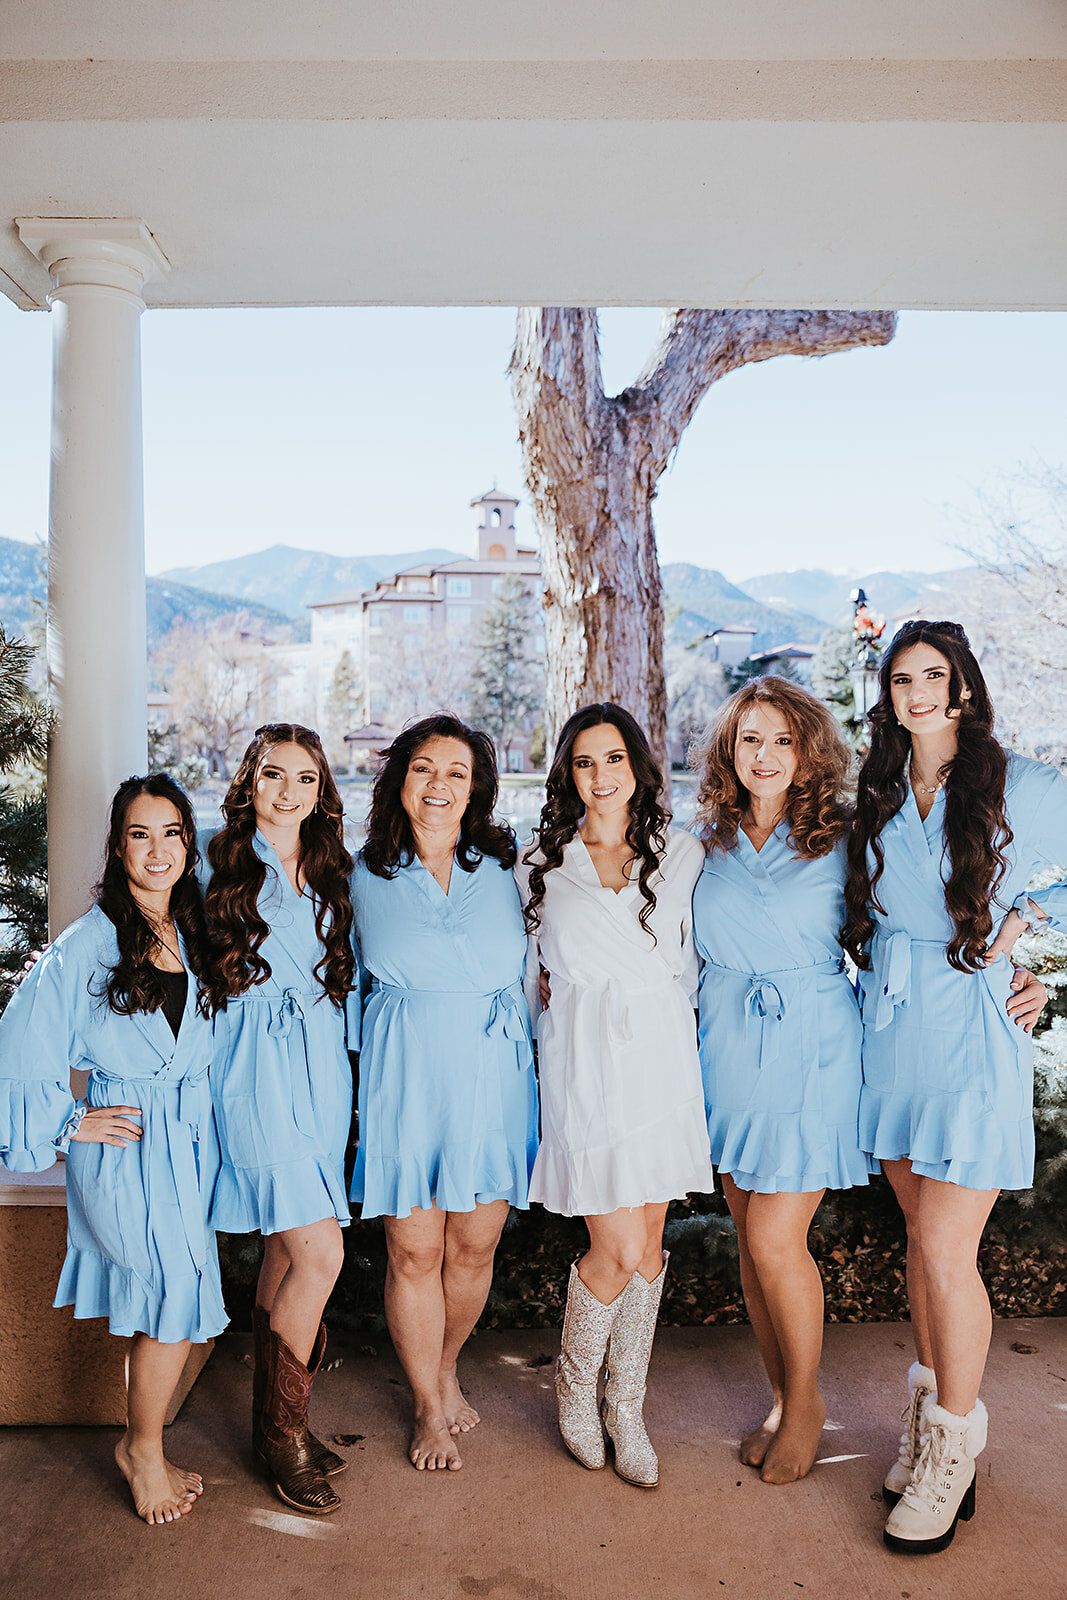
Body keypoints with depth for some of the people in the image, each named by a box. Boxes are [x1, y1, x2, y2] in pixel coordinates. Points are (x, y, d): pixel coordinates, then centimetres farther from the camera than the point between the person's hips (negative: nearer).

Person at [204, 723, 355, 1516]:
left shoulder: (334, 872, 12)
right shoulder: (224, 869, -2)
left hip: (323, 1067, 5)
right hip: (257, 1071, -5)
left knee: (286, 1249, 12)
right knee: (321, 1252, -10)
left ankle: (273, 1415, 27)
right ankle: (284, 1429, 10)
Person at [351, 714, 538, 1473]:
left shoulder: (501, 867, 4)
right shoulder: (367, 875, 3)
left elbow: (529, 969, 11)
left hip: (493, 1075, 1)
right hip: (407, 1077, -1)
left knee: (475, 1243, 9)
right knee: (414, 1251, 4)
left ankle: (447, 1368, 38)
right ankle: (430, 1408, 26)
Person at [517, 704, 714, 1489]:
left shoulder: (682, 851, 6)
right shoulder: (540, 863, 4)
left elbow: (694, 960, 10)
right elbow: (523, 969, 16)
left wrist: (677, 1032, 5)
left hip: (664, 1057, 2)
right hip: (583, 1065, -2)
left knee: (647, 1244, 9)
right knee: (621, 1252, -4)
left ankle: (626, 1407, 29)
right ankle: (575, 1381, 25)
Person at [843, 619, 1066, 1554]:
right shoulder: (879, 796, 8)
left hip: (972, 1035, -4)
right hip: (890, 1029, 5)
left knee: (944, 1246, -3)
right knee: (924, 1236, 14)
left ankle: (953, 1446, 16)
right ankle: (934, 1413, 30)